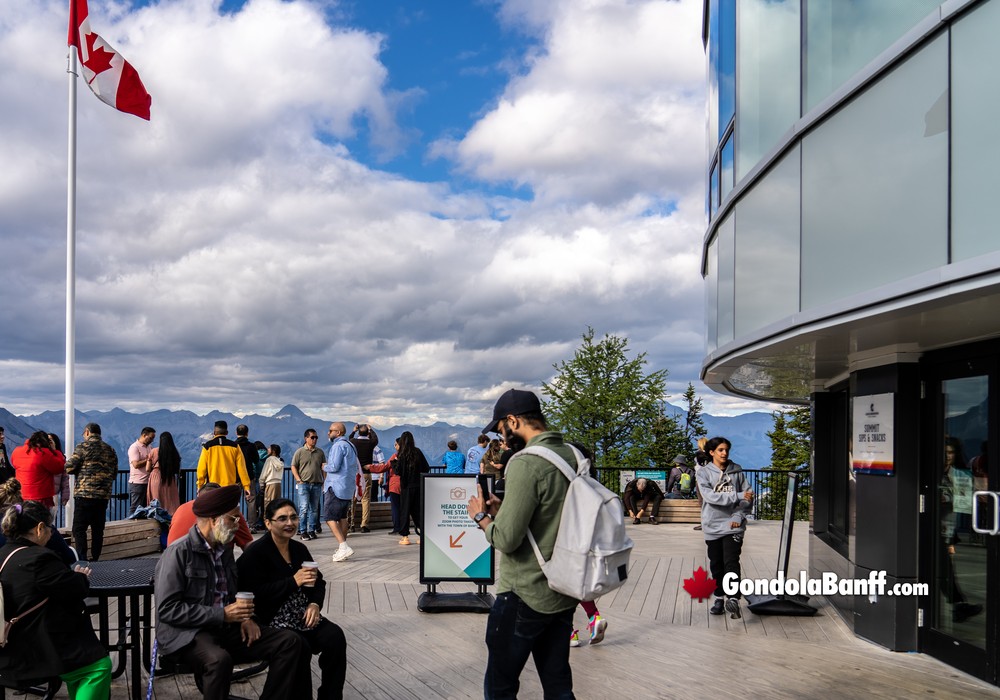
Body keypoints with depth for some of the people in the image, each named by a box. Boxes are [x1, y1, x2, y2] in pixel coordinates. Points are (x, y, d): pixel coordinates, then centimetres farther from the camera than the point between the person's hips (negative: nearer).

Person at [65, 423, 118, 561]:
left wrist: (82, 468, 13)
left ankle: (82, 559, -12)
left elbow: (69, 468, -6)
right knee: (98, 529, 11)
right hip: (104, 496, 5)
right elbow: (114, 473, 17)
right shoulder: (110, 450, 12)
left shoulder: (83, 447, -5)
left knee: (79, 529, -2)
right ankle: (95, 559, 13)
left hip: (84, 494, -5)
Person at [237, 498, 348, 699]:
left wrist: (315, 604, -6)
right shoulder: (255, 553, -5)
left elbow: (318, 582, 16)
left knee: (335, 637, -20)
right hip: (272, 622, -6)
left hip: (304, 616, 6)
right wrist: (294, 581, -19)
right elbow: (256, 594, -16)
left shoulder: (299, 549, 15)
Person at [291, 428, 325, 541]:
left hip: (317, 484, 4)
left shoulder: (320, 452, 11)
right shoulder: (300, 452, 2)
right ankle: (303, 531, -6)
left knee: (314, 509, 6)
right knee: (304, 508, -10)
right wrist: (299, 480, -8)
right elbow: (293, 467, 2)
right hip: (303, 484, -3)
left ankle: (312, 530, 14)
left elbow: (323, 468, 14)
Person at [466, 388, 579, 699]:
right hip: (563, 593, 8)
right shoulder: (574, 456, 5)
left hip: (525, 595, -8)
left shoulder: (525, 463, -20)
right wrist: (503, 510, 11)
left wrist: (481, 516, -3)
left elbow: (506, 539, -22)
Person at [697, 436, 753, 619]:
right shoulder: (704, 472, 0)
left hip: (733, 526, -1)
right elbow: (709, 496, -15)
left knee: (731, 562, -14)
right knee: (716, 565, 9)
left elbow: (748, 496, 5)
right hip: (713, 526, 1)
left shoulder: (737, 471, 5)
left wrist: (739, 516, -9)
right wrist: (738, 496, -20)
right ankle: (719, 598, 20)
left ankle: (734, 599, -22)